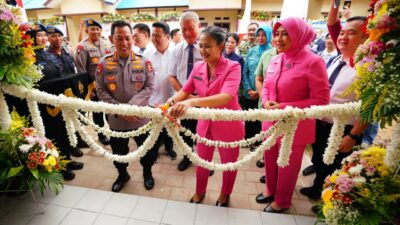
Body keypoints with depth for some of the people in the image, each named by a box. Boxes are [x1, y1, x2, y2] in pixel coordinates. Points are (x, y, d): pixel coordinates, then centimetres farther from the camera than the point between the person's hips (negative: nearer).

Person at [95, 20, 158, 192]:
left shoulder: (144, 61, -6)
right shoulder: (104, 63, -5)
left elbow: (149, 87, -9)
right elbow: (100, 90, -5)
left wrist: (131, 105, -20)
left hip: (141, 116, -1)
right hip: (116, 118, 1)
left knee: (147, 149, 15)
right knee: (119, 151, 20)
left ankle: (147, 173, 45)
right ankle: (122, 174, 49)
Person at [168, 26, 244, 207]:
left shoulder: (233, 67, -20)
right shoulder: (197, 67, -3)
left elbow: (226, 97, -36)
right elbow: (185, 91, -2)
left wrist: (192, 102, -50)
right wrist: (170, 101, -25)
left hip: (228, 124, -4)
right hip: (205, 122, 4)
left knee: (229, 163, 18)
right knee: (201, 160, 20)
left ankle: (225, 194, 49)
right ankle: (199, 192, 49)